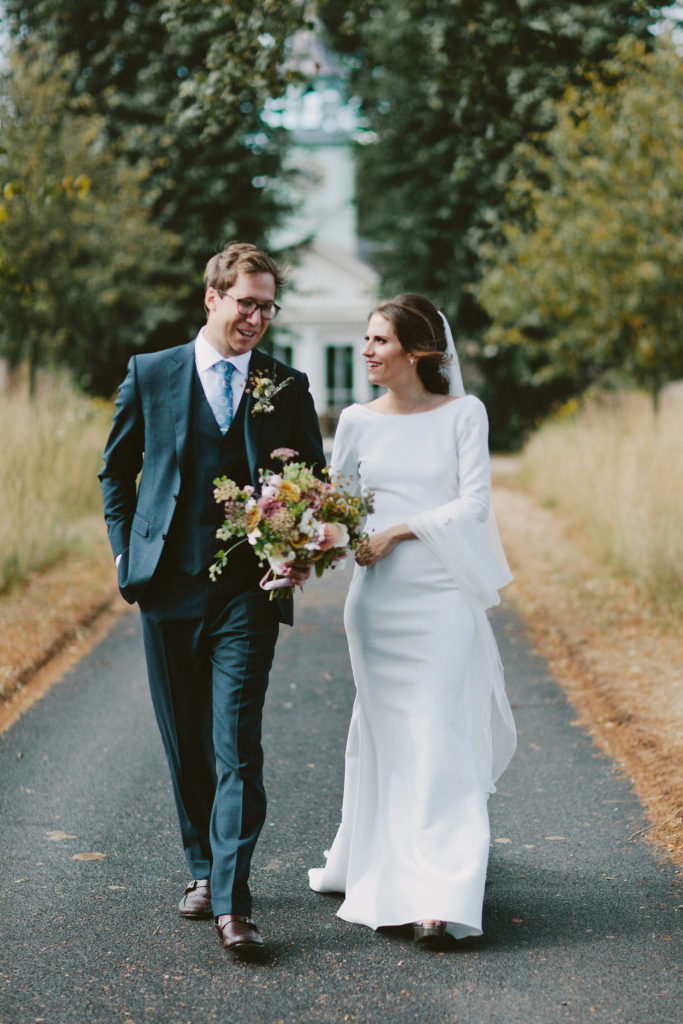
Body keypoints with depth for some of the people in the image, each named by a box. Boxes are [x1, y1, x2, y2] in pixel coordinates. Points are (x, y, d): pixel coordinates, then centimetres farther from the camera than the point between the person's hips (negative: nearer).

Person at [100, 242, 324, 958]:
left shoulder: (288, 386, 5)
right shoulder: (151, 374, 5)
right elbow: (116, 470, 14)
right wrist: (126, 553, 6)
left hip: (249, 589, -1)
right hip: (168, 586, 2)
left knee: (237, 744, -10)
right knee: (185, 743, 11)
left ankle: (233, 901, -11)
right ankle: (203, 868, 29)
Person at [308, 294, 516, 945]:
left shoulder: (463, 414, 1)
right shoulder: (356, 422, 9)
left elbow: (474, 504, -5)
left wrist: (397, 531, -12)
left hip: (443, 597, -3)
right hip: (377, 597, 3)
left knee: (438, 740, -7)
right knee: (385, 738, 7)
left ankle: (440, 900, -6)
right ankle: (382, 877, 19)